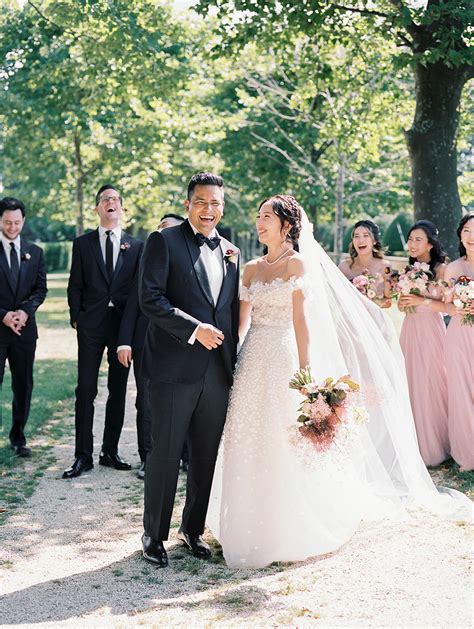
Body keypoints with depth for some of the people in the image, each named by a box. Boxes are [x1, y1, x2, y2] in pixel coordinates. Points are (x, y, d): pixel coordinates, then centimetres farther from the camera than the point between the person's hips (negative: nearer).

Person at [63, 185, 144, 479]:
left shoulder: (136, 246, 9)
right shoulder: (82, 244, 8)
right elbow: (75, 286, 7)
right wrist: (77, 319, -3)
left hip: (124, 324, 1)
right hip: (91, 324, -1)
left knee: (118, 390, 6)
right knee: (86, 390, -2)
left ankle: (110, 451, 16)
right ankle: (83, 455, 3)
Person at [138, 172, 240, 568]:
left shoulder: (231, 252, 15)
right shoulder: (164, 241, -2)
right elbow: (150, 298, -11)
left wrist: (233, 363, 13)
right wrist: (195, 329, -18)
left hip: (218, 371, 5)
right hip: (175, 367, -5)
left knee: (207, 456, 12)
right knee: (165, 453, 2)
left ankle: (193, 529, 28)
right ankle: (155, 535, 17)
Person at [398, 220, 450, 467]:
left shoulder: (441, 269, -8)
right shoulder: (409, 269, 12)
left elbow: (448, 306, -13)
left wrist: (423, 301, -21)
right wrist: (402, 302, -3)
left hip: (431, 331, -6)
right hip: (410, 330, 6)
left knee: (431, 386, -3)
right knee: (412, 385, 8)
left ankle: (435, 445, 12)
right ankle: (417, 444, 20)